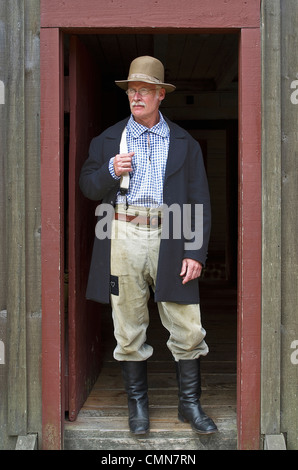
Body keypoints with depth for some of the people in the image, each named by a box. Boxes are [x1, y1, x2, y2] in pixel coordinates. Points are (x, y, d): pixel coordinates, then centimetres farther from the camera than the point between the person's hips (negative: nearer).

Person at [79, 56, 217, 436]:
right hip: (123, 239, 1)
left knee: (188, 329, 0)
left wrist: (196, 252, -3)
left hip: (170, 241, 0)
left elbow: (199, 201, 7)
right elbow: (87, 187, 12)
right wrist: (111, 171, -9)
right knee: (129, 329, 7)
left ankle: (190, 404, 17)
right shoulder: (107, 140, 12)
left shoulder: (185, 144, 10)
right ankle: (137, 403, 23)